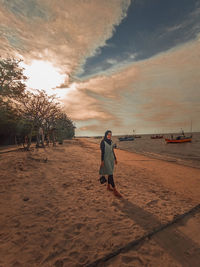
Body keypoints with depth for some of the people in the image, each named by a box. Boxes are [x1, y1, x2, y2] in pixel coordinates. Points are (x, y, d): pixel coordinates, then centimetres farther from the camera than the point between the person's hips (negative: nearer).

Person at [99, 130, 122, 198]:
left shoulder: (111, 142, 8)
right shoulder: (103, 142, -13)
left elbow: (112, 151, 13)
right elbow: (102, 152, -14)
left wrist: (115, 159, 15)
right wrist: (102, 161, -16)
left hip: (111, 159, 8)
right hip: (106, 159, -7)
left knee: (110, 173, 14)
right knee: (110, 174, -7)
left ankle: (108, 186, 31)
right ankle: (115, 191, -2)